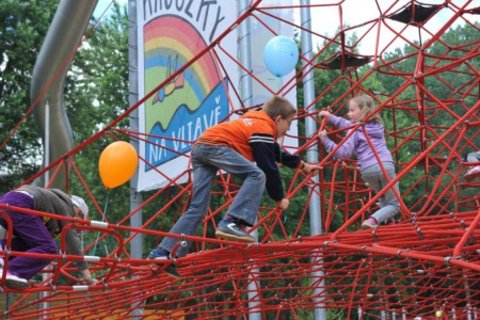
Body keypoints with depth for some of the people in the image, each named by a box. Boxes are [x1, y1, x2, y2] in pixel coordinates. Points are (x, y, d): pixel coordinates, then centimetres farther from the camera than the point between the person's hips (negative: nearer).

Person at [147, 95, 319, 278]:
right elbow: (269, 167, -5)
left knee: (197, 208, 5)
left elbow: (276, 153, 42)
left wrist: (301, 165, 51)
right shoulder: (264, 128, -1)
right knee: (257, 175, -16)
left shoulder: (254, 122, 29)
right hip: (215, 145, -10)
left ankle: (164, 253, -2)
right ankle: (231, 224, -30)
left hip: (199, 146, 10)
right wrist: (279, 198, 5)